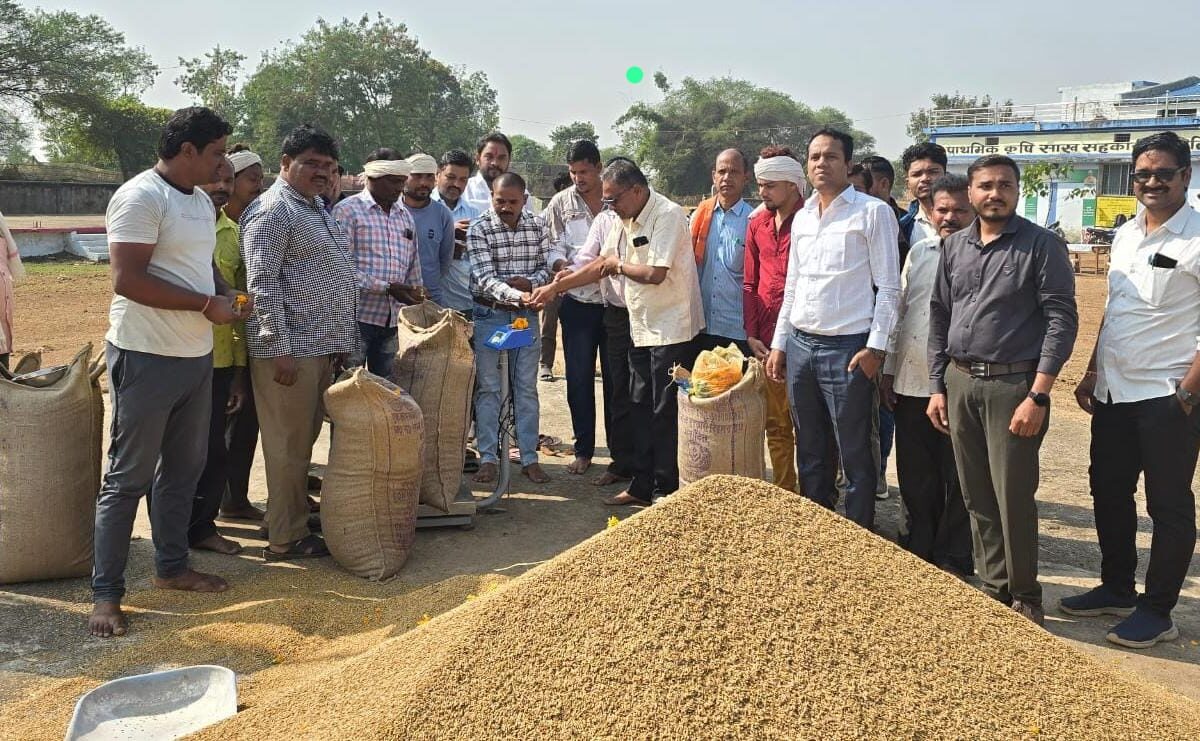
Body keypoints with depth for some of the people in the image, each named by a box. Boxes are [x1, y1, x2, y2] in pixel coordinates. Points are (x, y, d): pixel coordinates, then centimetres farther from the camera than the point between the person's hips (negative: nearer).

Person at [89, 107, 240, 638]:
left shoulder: (201, 200, 13)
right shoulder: (141, 197, -15)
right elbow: (128, 280, -23)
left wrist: (224, 294, 5)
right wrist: (206, 305, -18)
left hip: (196, 355, 9)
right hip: (146, 357, -9)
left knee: (183, 469, 17)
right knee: (128, 478, -1)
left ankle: (172, 567, 32)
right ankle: (106, 592, 9)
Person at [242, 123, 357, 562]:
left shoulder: (318, 208, 19)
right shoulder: (272, 211, -11)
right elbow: (263, 283, -18)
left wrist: (341, 343, 21)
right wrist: (280, 348, -21)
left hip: (322, 347, 9)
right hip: (290, 350, -9)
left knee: (303, 441, 16)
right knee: (288, 445, -1)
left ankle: (295, 522, 26)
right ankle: (286, 539, 8)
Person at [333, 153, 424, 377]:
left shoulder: (405, 216, 16)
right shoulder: (347, 211, -5)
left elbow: (413, 271, 20)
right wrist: (388, 288, -18)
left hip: (392, 322, 6)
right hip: (357, 317, -6)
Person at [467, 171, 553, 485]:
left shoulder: (538, 226, 0)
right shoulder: (479, 229, -10)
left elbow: (546, 268, 6)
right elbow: (485, 279, -19)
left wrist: (531, 282, -17)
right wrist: (518, 295, -35)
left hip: (526, 315, 3)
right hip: (489, 314, -2)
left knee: (527, 387, 7)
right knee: (488, 387, 3)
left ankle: (530, 458, 14)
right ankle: (488, 458, 11)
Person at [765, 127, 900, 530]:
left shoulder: (873, 212, -5)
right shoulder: (802, 216, 14)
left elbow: (888, 286, -8)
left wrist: (876, 347, -13)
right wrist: (779, 343, 15)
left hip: (847, 348, -6)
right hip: (799, 345, 6)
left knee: (855, 455, 2)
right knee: (810, 451, 15)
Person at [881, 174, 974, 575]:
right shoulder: (919, 252, 11)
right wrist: (888, 370, 12)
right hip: (911, 381, 5)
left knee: (958, 477, 5)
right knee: (915, 473, 14)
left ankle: (954, 557, 19)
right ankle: (920, 546, 30)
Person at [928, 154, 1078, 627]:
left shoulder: (1041, 245, -5)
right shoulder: (954, 246, 10)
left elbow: (1062, 321, -10)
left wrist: (1037, 397, -15)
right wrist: (937, 386, 8)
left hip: (1013, 384, -5)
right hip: (959, 383, 5)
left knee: (1013, 499, -1)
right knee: (976, 497, 11)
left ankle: (1024, 599, 16)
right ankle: (993, 588, 25)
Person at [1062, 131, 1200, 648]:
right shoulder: (1125, 236, 10)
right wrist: (1092, 373, 16)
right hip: (1113, 392, 8)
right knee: (1108, 493, 16)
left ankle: (1157, 611, 17)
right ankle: (1117, 589, 33)